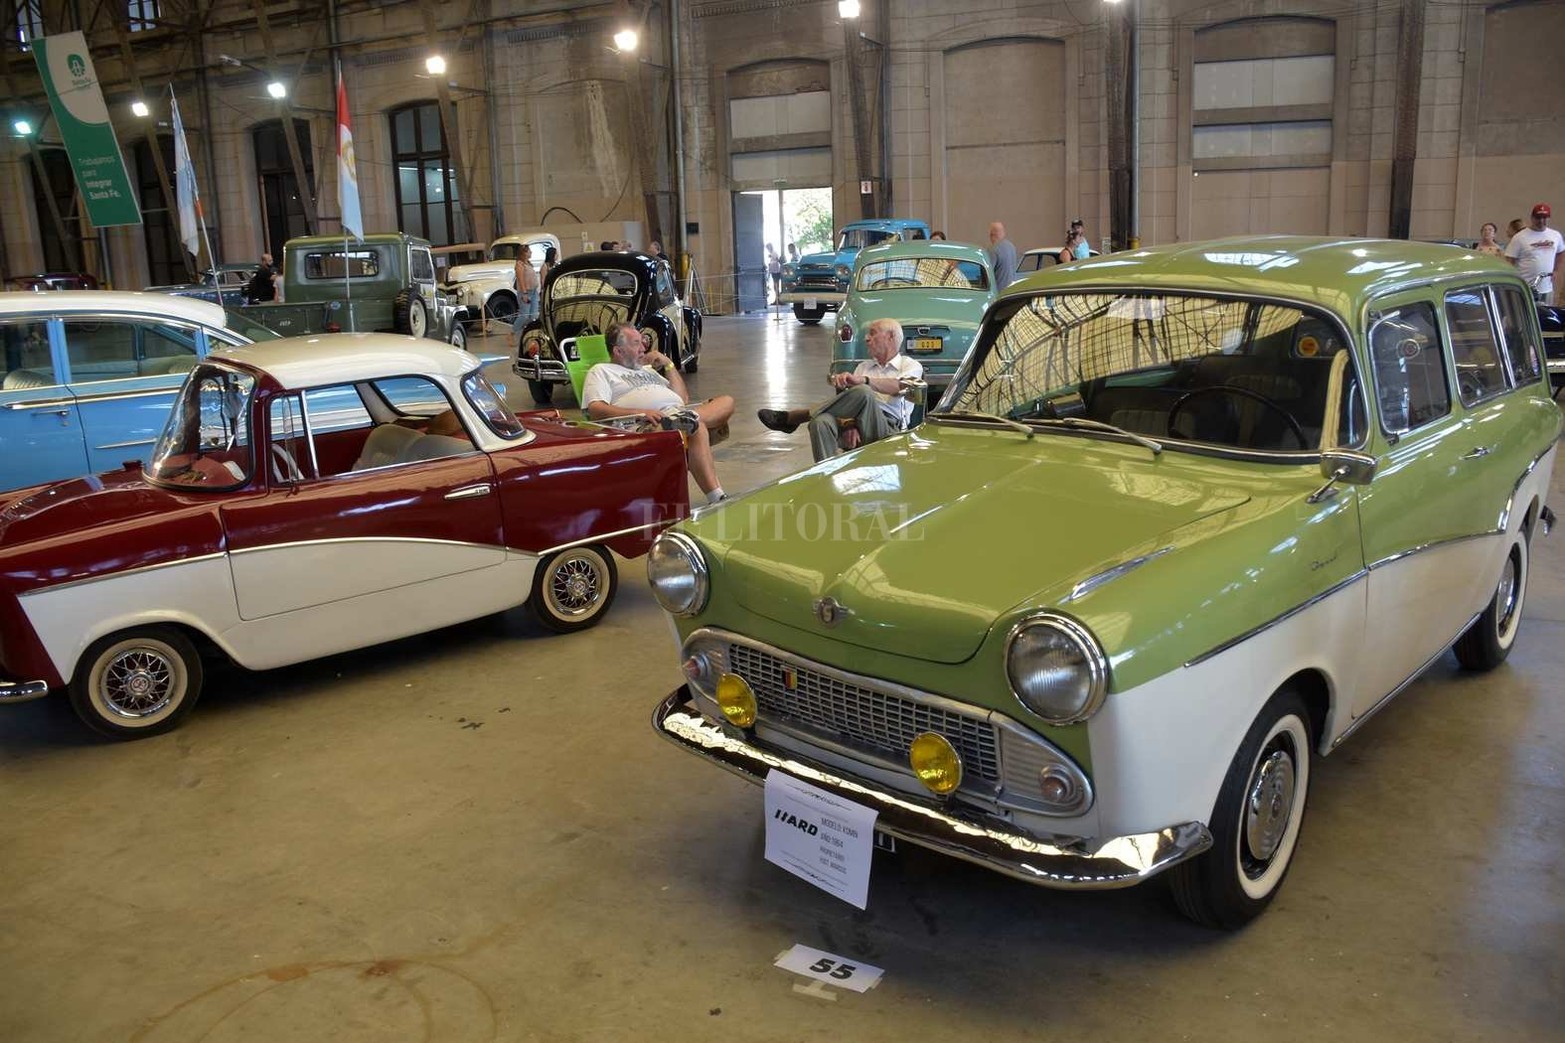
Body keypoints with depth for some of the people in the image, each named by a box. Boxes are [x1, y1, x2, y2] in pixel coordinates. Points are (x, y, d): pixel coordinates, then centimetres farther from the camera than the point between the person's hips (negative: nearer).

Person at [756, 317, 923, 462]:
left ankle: (791, 418, -18)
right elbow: (849, 404, 12)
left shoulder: (911, 365, 15)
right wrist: (849, 425, -13)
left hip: (888, 430, -4)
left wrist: (862, 380, -30)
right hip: (857, 433, 4)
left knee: (862, 392, -32)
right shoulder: (863, 366, 29)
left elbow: (899, 387, -12)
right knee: (821, 422, -30)